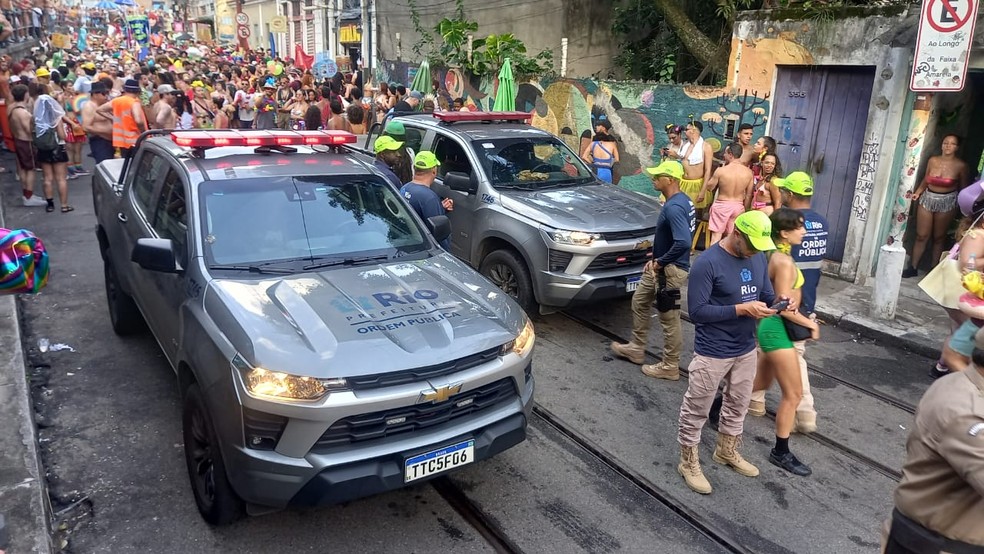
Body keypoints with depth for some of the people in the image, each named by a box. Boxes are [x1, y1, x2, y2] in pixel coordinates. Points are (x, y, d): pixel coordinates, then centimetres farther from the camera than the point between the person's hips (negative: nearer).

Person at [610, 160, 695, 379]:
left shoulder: (673, 208, -26)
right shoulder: (682, 201, 7)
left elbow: (683, 242, -36)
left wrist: (660, 262, -22)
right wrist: (655, 259, 13)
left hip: (670, 270, -11)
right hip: (660, 267, 11)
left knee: (669, 319, 2)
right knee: (639, 302, 23)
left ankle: (670, 367, 16)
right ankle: (636, 348, 37)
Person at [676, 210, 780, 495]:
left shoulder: (757, 258, 0)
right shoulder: (707, 263, -23)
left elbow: (766, 295, 9)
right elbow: (697, 311, -24)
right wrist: (742, 309, -28)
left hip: (746, 349, 7)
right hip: (712, 354, -7)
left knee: (738, 405, 24)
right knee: (696, 410, 8)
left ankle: (727, 451, 46)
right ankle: (689, 462, 26)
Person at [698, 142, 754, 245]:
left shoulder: (721, 170, -18)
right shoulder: (749, 172, -6)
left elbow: (709, 187, -3)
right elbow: (748, 195, 3)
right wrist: (743, 208, 18)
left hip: (722, 205, -4)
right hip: (738, 206, 4)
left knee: (716, 235, 5)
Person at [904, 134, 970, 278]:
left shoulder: (961, 165, -9)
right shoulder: (933, 160, -2)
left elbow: (963, 188, 0)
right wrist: (918, 192, -2)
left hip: (947, 202, -2)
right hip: (927, 199, 2)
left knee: (939, 238, 10)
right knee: (921, 236, 5)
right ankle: (913, 268, 14)